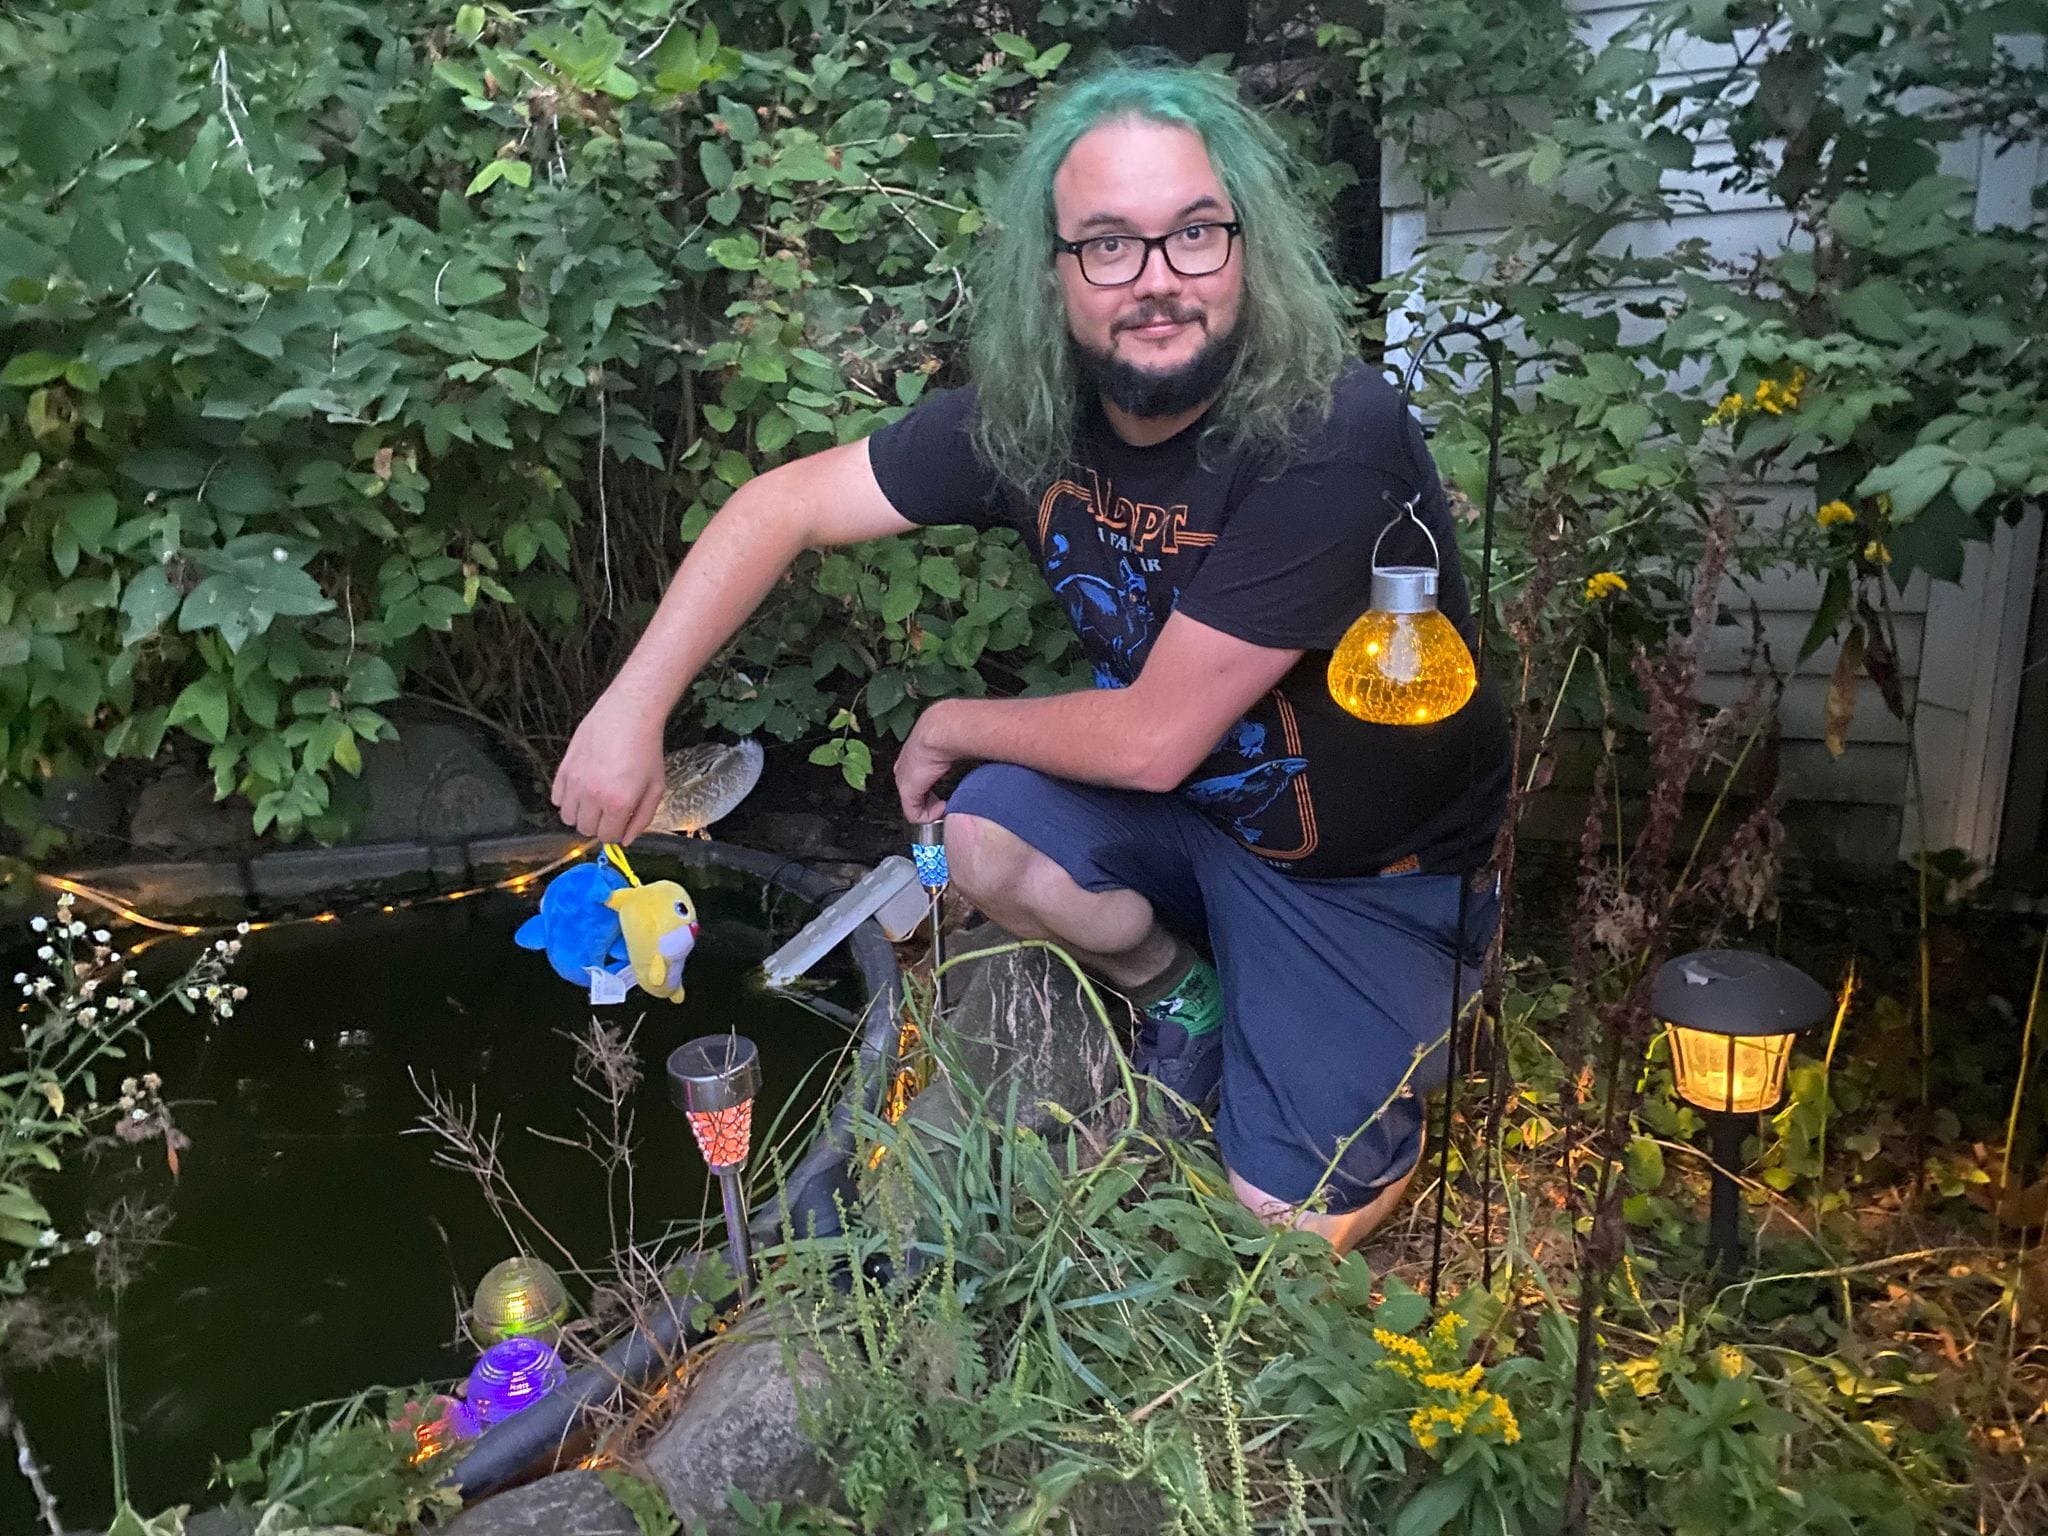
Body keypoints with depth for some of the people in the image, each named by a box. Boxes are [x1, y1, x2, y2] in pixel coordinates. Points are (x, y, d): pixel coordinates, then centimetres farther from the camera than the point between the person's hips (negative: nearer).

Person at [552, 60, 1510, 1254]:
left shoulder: (1329, 442, -33)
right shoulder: (1035, 414, -14)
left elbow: (1152, 738, -28)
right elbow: (791, 503, -8)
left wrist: (953, 725, -12)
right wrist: (633, 709, -14)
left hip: (1373, 871, -4)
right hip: (1191, 806, 5)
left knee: (1292, 1224, -11)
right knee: (982, 838, -22)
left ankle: (1413, 1021, 20)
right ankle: (1181, 995, 9)